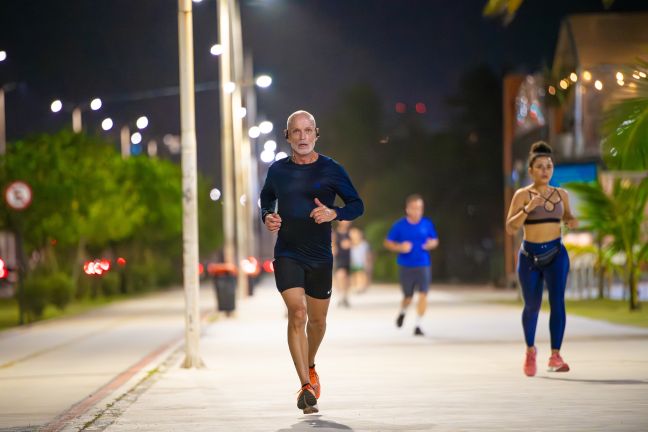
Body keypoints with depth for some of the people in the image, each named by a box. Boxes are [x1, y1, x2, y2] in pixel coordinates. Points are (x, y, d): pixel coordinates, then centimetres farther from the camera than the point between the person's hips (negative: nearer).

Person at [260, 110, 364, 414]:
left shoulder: (331, 170, -2)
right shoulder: (277, 170, 3)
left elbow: (357, 205, 2)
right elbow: (266, 198, 21)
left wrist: (334, 214, -17)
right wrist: (267, 217, -1)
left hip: (320, 257, 1)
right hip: (287, 255, -1)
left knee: (317, 319, 13)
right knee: (297, 314, -18)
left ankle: (310, 367, 44)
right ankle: (306, 387, -20)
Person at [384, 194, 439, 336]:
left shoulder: (427, 223, 1)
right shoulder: (399, 225, -4)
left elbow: (435, 240, 13)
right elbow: (388, 243, 1)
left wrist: (432, 244, -11)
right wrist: (400, 247, -18)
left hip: (423, 265, 1)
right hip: (406, 266, -1)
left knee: (423, 294, -13)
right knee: (408, 297, 10)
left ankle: (418, 326, -6)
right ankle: (402, 313, 45)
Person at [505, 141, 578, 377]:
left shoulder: (561, 194, 5)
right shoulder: (522, 194, -6)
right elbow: (510, 228, -12)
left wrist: (571, 221, -1)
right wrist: (528, 208, -25)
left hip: (556, 254, 2)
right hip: (529, 256, -1)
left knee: (557, 301, -15)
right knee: (532, 306, 9)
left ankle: (555, 355, -15)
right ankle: (530, 351, 33)